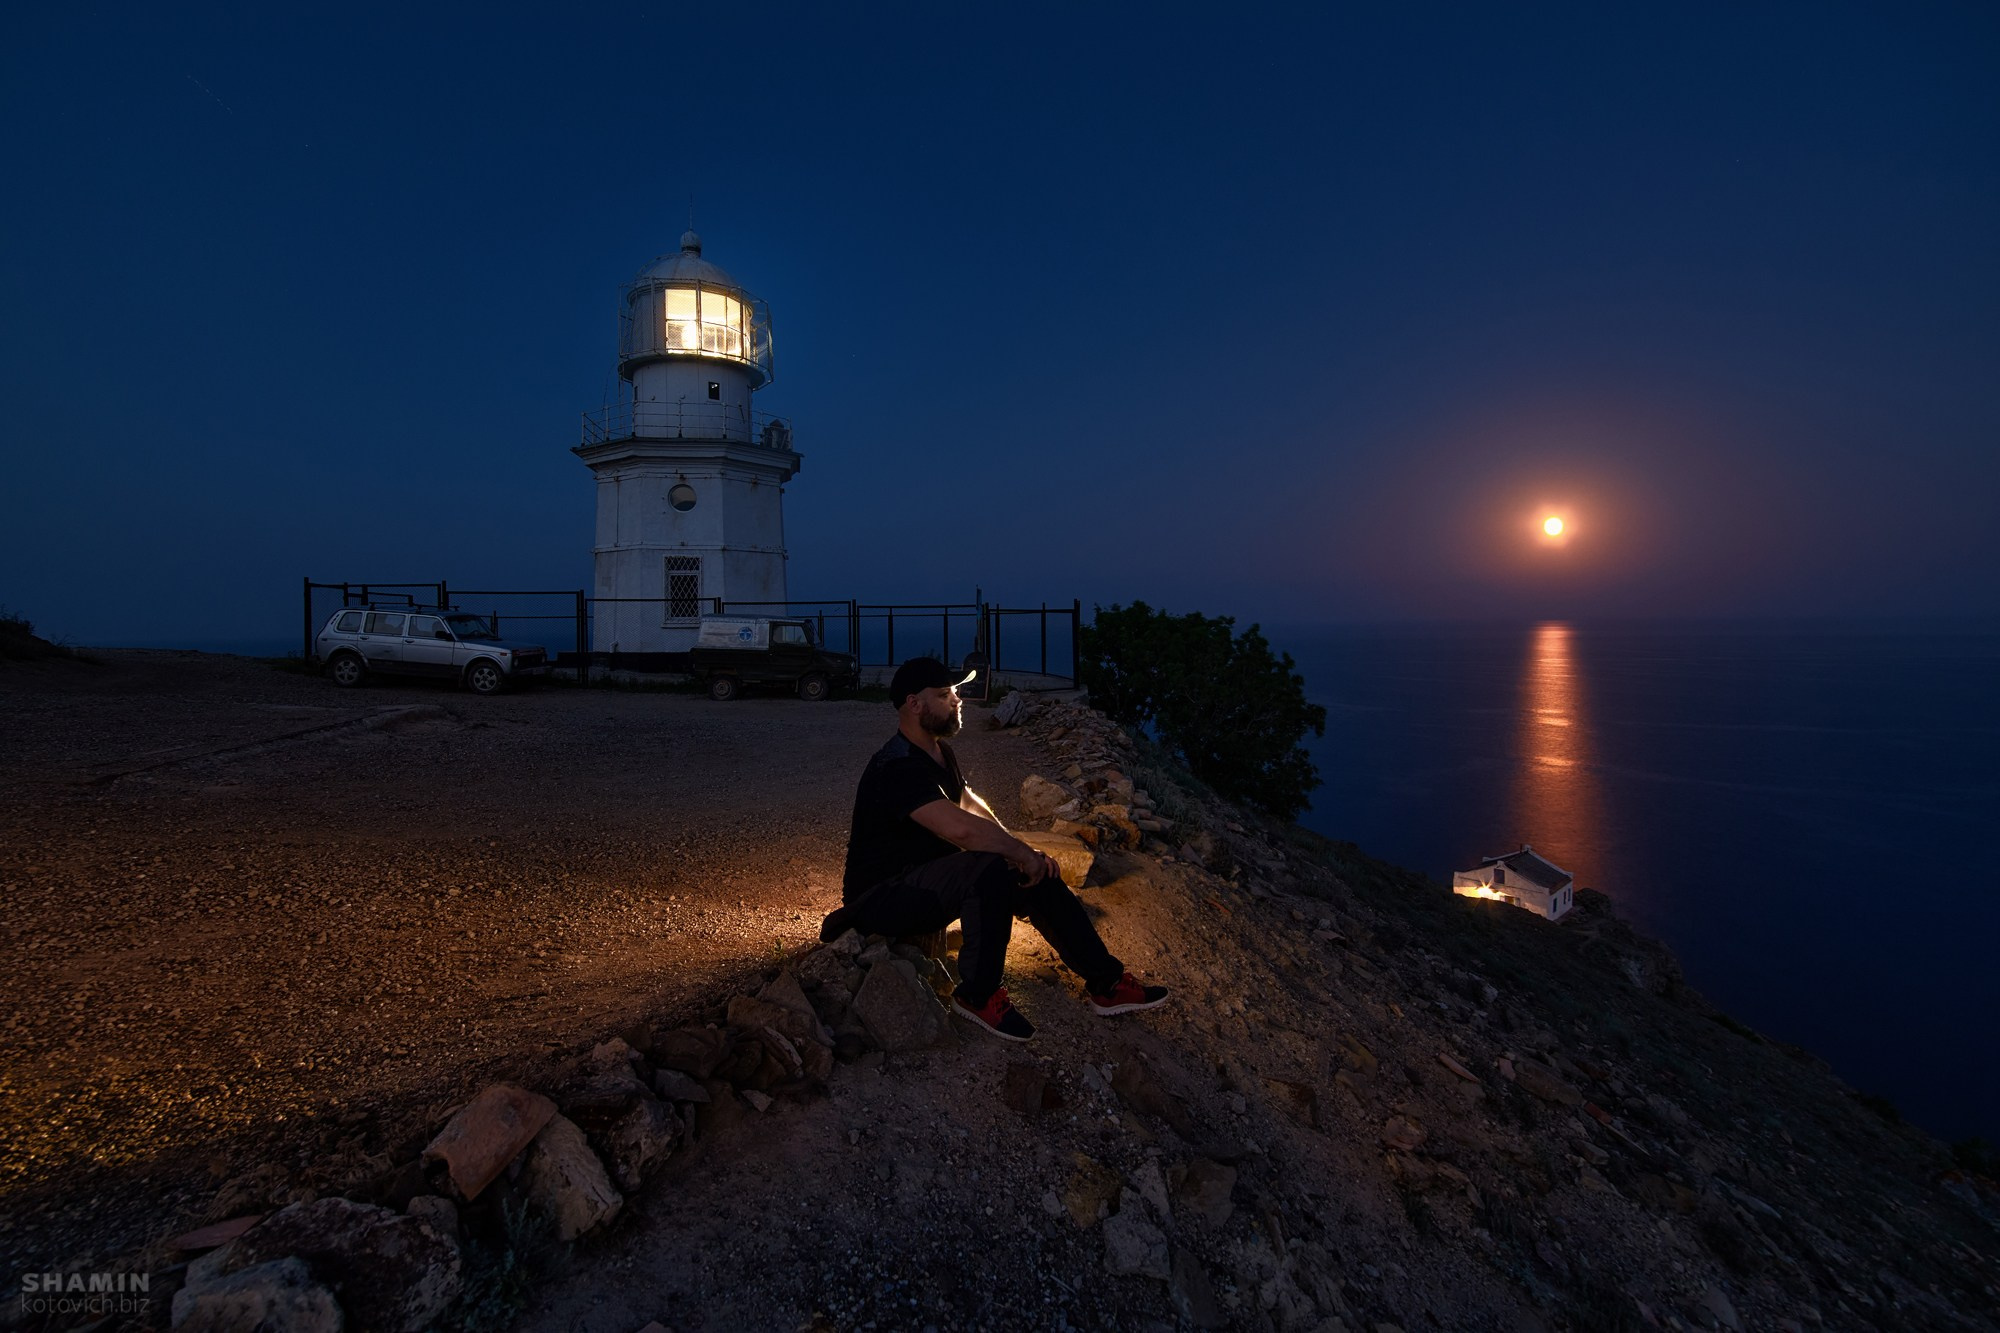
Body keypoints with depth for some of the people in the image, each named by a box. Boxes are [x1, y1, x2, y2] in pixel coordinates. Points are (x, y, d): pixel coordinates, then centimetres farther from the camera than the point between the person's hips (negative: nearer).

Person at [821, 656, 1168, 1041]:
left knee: (1036, 874, -2)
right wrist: (1022, 853, -23)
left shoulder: (939, 753, 8)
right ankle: (978, 995, -16)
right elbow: (961, 829, -38)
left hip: (927, 878, 10)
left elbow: (974, 807, 15)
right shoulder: (896, 767, -26)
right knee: (988, 871, -34)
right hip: (883, 897, -10)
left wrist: (1020, 852, -2)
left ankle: (1107, 983, 5)